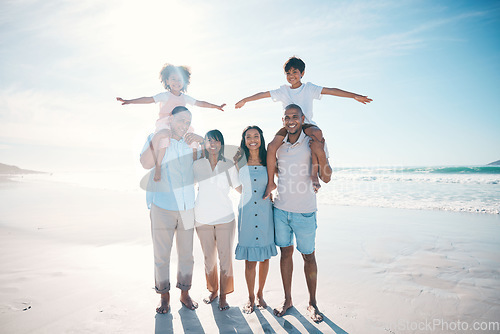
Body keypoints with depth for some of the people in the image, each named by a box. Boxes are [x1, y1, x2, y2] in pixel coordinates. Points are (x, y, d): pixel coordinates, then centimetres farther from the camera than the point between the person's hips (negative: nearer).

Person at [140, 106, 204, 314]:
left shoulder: (188, 143, 10)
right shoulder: (155, 139, 0)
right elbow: (146, 164, -18)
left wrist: (201, 139, 1)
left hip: (187, 208, 4)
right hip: (162, 208, -3)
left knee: (186, 254, 11)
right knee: (161, 255, 6)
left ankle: (185, 294, 29)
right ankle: (164, 296, 25)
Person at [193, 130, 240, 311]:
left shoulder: (229, 165, 2)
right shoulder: (197, 164, 3)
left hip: (225, 217, -1)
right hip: (203, 218, 1)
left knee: (225, 257, 2)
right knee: (209, 257, 12)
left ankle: (223, 295, 20)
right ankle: (213, 290, 33)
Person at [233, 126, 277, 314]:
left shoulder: (269, 160, 0)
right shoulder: (239, 161, 1)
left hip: (265, 212, 1)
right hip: (246, 213, -1)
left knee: (264, 257, 11)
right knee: (249, 260, 3)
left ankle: (260, 293, 33)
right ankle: (250, 297, 25)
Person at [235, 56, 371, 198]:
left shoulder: (309, 88, 7)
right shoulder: (283, 91, 14)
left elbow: (330, 91, -2)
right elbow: (263, 94, 18)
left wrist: (354, 96, -8)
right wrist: (244, 100, 23)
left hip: (306, 124, -2)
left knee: (317, 133, -38)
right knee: (272, 146, -24)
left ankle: (314, 173, -30)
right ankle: (271, 182, -10)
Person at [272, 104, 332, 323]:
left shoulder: (313, 143, -7)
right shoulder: (278, 144, 6)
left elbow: (326, 178, -13)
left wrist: (321, 154, -25)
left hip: (304, 211, -4)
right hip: (280, 208, 4)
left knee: (308, 256, 8)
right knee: (285, 252, 12)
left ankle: (312, 303, 24)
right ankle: (287, 300, 26)